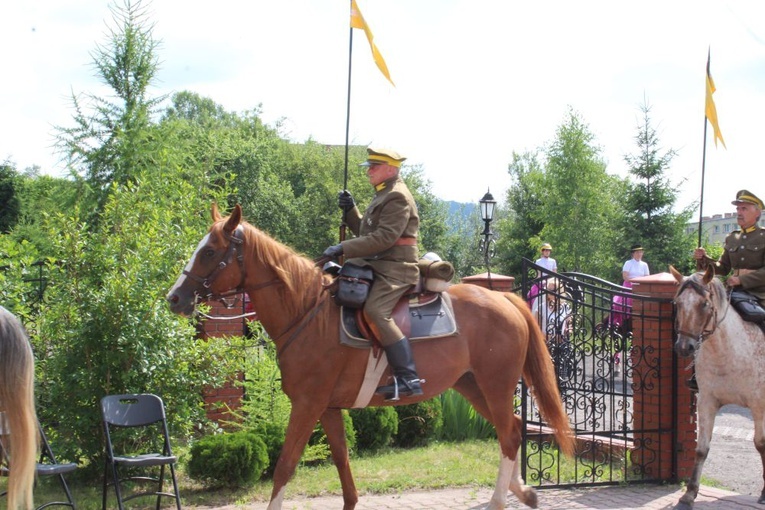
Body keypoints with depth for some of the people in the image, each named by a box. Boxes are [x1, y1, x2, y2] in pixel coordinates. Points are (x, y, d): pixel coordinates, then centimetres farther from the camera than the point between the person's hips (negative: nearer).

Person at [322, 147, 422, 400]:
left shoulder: (398, 197, -12)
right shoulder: (383, 196, 22)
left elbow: (384, 237, -22)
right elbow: (366, 232, 27)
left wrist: (344, 248, -24)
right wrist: (350, 210, 11)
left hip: (395, 269, -11)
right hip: (376, 266, 11)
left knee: (375, 311, -30)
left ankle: (408, 378, -33)